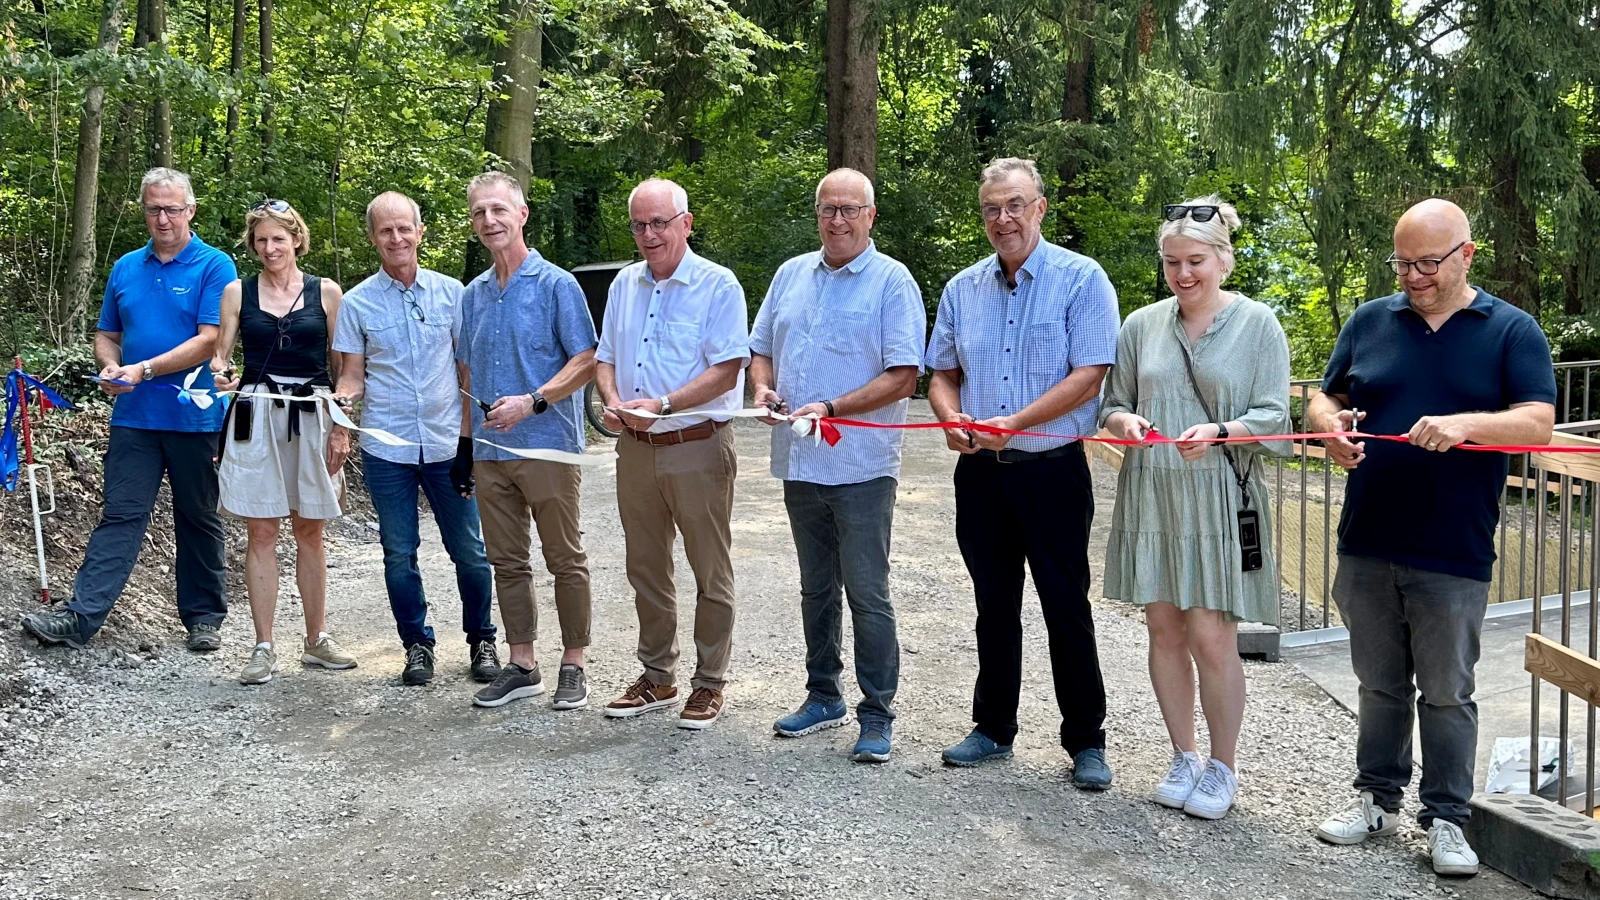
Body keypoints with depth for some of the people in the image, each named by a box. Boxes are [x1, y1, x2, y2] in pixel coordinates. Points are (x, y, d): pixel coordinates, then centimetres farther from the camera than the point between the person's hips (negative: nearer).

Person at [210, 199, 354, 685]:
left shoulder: (326, 293, 5)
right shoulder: (238, 292, 7)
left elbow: (342, 366, 6)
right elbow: (220, 354, 7)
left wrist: (342, 428, -1)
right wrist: (222, 373, -17)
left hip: (312, 417, 0)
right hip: (256, 418, 0)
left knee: (309, 531, 8)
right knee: (260, 532, 0)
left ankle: (317, 640, 19)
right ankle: (264, 648, 7)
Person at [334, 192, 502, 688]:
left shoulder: (450, 292, 3)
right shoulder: (357, 303, 2)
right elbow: (353, 374, 5)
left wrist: (467, 437, -1)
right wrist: (343, 396, -19)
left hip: (447, 444, 0)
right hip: (386, 450, 0)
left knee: (468, 551, 5)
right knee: (399, 555, 7)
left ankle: (482, 640, 22)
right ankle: (417, 645, 22)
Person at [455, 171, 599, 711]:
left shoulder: (555, 284, -5)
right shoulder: (474, 294, 13)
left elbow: (586, 362, -9)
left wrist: (532, 402, -21)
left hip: (548, 446, -6)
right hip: (490, 451, 6)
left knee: (566, 560, 3)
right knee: (508, 562, 11)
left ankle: (573, 665, 13)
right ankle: (521, 665, 21)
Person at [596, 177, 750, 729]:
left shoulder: (717, 285, -8)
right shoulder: (624, 284, 12)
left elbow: (727, 370, -15)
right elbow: (606, 358, 16)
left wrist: (661, 405, -23)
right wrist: (612, 402, -5)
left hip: (697, 448, -6)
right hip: (636, 450, 6)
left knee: (711, 574, 4)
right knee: (645, 570, 14)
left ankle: (710, 684, 16)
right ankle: (657, 678, 28)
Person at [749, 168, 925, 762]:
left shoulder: (893, 282, -5)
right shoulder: (791, 275, 12)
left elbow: (903, 377, -12)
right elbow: (761, 349, 19)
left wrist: (830, 409, -20)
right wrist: (763, 389, -3)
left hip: (860, 465, -6)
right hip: (799, 463, 6)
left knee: (867, 594, -1)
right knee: (816, 589, 16)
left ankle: (877, 715, 9)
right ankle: (823, 697, 29)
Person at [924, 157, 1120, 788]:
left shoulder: (1082, 280, -6)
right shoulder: (962, 289, 9)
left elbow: (1088, 376, -13)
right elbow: (942, 373, 14)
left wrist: (1013, 424, -19)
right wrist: (953, 418, -7)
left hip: (1053, 470, -4)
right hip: (980, 473, 5)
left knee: (1067, 608, 2)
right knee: (995, 607, 14)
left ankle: (1086, 741, 15)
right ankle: (993, 728, 27)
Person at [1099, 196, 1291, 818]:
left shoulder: (1257, 324, 0)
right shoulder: (1141, 325, 9)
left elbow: (1272, 416, -4)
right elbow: (1112, 405, 14)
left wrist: (1218, 431, -22)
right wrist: (1124, 421, -9)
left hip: (1219, 498, -3)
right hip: (1150, 494, 4)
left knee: (1211, 637, -4)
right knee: (1164, 629, 8)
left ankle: (1223, 768, 15)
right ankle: (1183, 758, 25)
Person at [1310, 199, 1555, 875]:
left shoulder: (1512, 331, 1)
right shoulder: (1369, 321, 8)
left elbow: (1538, 423, -9)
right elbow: (1325, 398, 14)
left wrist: (1465, 424, -27)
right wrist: (1331, 426, -10)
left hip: (1453, 557, -3)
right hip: (1366, 547, 3)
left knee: (1446, 693, 7)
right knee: (1380, 685, 14)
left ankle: (1445, 819, 20)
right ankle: (1377, 797, 29)